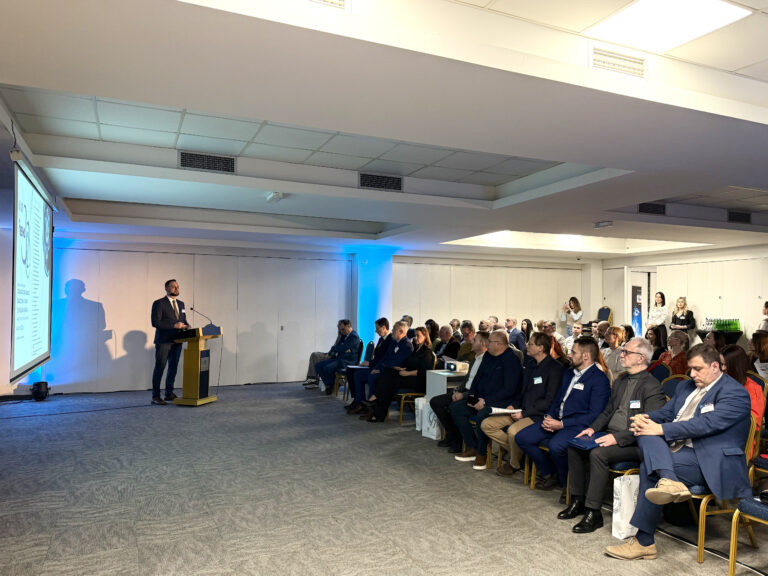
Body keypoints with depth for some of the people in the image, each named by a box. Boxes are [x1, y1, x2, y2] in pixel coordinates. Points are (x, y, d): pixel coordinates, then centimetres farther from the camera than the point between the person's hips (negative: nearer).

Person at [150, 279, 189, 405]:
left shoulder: (181, 304, 16)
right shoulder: (159, 303, -6)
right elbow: (155, 322, -14)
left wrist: (186, 326, -3)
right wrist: (174, 325, -20)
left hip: (177, 341, 7)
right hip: (163, 341, -7)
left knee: (173, 368, 12)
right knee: (159, 368, -4)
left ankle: (169, 394, 23)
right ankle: (155, 396, 2)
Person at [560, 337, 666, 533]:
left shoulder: (652, 386, -13)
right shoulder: (620, 381, 16)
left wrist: (618, 438, -26)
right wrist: (593, 428, 5)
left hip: (633, 442, -9)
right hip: (610, 434, 9)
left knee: (598, 454, -30)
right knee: (574, 446, -7)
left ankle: (593, 512, -18)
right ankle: (577, 501, 5)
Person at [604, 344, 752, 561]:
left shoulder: (735, 393, -5)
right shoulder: (686, 386, 20)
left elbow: (706, 423, -19)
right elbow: (665, 412, 18)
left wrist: (661, 429, -23)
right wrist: (644, 419, -7)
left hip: (709, 459, -7)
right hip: (675, 447, 7)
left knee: (649, 469, -27)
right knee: (646, 432, -22)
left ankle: (644, 542, -17)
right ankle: (669, 481, -43)